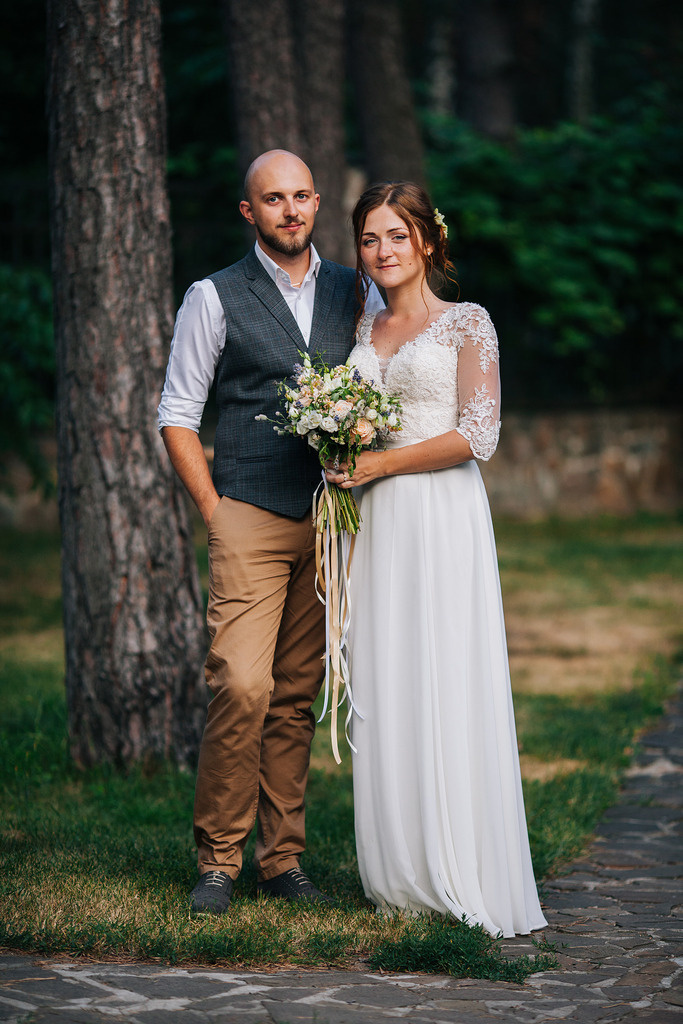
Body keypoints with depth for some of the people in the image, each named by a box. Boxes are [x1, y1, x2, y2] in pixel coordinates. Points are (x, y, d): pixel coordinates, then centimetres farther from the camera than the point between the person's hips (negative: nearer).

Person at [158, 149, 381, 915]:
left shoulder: (357, 294, 11)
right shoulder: (214, 299, 1)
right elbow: (176, 417, 3)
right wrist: (215, 513, -3)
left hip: (332, 523, 3)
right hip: (250, 520, -3)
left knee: (298, 696, 6)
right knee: (241, 688, -14)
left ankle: (281, 859, 15)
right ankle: (217, 860, -2)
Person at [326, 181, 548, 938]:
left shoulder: (467, 323, 0)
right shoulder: (363, 331, 16)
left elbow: (478, 435, -9)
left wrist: (381, 464, -10)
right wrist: (344, 466, 5)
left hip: (443, 517, -5)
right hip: (377, 527, 5)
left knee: (448, 686, -7)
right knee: (384, 693, 3)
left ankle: (465, 878, -1)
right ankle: (402, 877, 9)